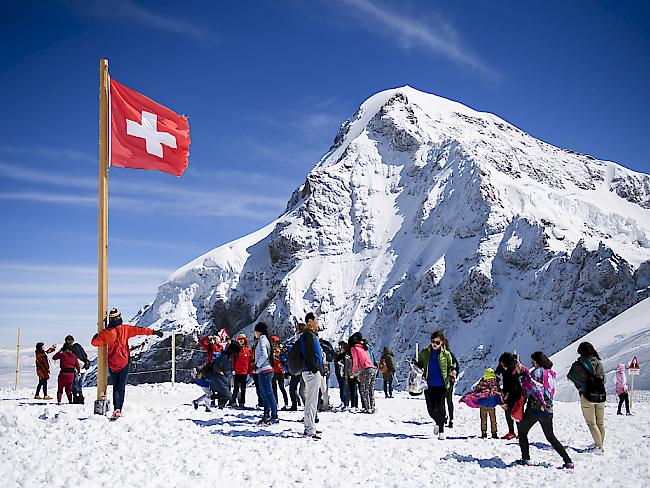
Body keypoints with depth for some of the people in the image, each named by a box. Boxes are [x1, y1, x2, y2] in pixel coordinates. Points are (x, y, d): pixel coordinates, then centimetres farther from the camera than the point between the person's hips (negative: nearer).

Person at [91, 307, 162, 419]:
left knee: (115, 386, 11)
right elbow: (139, 330, -12)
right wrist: (153, 332, -12)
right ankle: (119, 409, 3)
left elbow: (94, 342, 3)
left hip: (112, 364, 1)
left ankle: (116, 409, -6)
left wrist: (95, 336, 24)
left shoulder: (106, 332, -4)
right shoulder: (125, 328, -6)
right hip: (124, 363, -1)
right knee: (121, 387, 8)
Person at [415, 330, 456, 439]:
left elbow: (450, 367, 11)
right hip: (428, 385, 2)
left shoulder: (446, 354, 3)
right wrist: (415, 366, -8)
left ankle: (441, 430, 11)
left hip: (441, 385, -2)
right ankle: (438, 423, 33)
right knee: (431, 409, 1)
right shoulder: (425, 353, 6)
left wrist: (452, 371, -11)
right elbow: (419, 365, 14)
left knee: (440, 408, -6)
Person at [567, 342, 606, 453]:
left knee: (591, 423, 0)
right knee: (600, 423, 15)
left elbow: (570, 376, 6)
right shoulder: (599, 363, 3)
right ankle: (601, 445, 24)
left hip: (587, 396, -5)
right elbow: (603, 379, 13)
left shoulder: (578, 365, -9)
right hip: (601, 396, 5)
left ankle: (599, 446, -8)